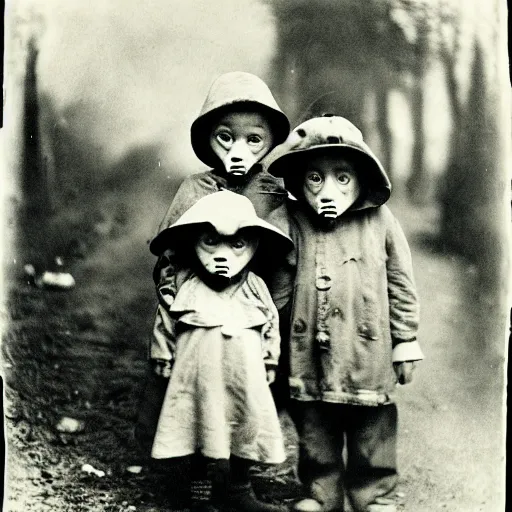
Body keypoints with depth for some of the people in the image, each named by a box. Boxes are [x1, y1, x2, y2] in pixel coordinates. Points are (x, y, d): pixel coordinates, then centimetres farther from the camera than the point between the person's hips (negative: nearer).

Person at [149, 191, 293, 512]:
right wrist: (165, 354, 9)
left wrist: (270, 362, 13)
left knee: (246, 427, 7)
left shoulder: (255, 288, 2)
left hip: (245, 378, 3)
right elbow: (166, 320, 9)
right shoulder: (184, 284, -2)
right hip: (201, 374, -2)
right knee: (207, 430, -2)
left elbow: (272, 325, 12)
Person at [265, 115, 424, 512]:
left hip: (368, 356, -1)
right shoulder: (291, 225, -3)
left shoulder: (380, 222, -4)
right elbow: (279, 289, 2)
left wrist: (406, 343, 5)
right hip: (308, 356, 1)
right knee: (315, 434, 16)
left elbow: (401, 285, 3)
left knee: (372, 434, 13)